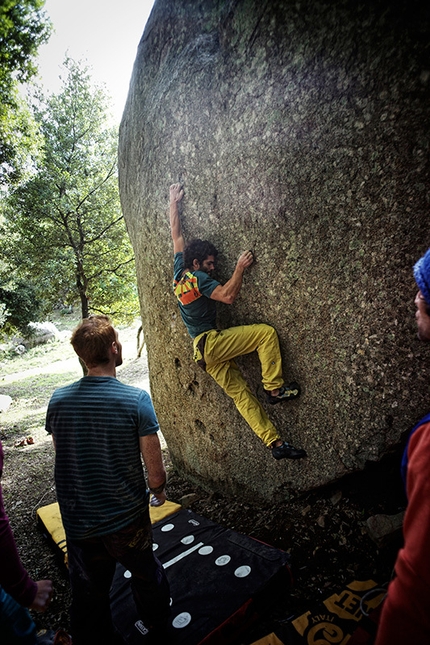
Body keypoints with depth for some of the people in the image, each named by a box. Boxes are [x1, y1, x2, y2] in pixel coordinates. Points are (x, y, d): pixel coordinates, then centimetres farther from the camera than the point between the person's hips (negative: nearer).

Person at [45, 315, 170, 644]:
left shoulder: (58, 400, -12)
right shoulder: (136, 399, -23)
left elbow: (62, 458, 3)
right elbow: (156, 471, -18)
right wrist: (159, 490, 5)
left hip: (78, 523, 2)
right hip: (128, 520, -1)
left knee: (88, 597, 22)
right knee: (146, 576, 27)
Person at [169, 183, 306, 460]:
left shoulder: (179, 273, 13)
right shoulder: (198, 278, -11)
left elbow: (176, 235, 22)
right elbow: (228, 295, -20)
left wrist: (174, 202, 28)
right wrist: (240, 268, -11)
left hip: (203, 351, 9)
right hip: (211, 341, -9)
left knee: (241, 394, 3)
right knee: (266, 332, -11)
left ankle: (276, 443, 4)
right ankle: (274, 388, -7)